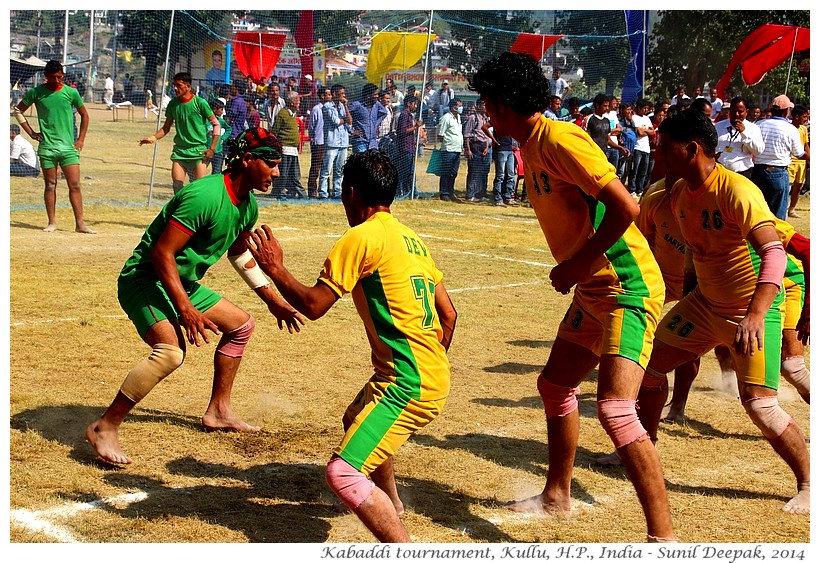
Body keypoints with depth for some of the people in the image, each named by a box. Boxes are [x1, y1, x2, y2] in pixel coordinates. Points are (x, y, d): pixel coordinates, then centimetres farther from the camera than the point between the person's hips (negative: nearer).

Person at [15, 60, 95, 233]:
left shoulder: (71, 92, 3)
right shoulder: (36, 92, 1)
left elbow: (84, 115, 15)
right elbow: (18, 110, 13)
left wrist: (81, 139, 8)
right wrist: (31, 132, 5)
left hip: (68, 147, 0)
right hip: (47, 146, 0)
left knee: (75, 185, -5)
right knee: (50, 185, 5)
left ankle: (80, 223, -3)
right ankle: (52, 223, 11)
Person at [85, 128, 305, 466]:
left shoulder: (248, 206, 4)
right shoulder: (205, 196, -26)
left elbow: (239, 254, 24)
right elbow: (162, 253, -28)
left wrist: (273, 301, 23)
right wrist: (185, 310, -32)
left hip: (183, 284, 10)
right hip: (145, 279, -10)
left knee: (241, 324, 17)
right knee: (171, 350, -31)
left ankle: (218, 412, 27)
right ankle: (104, 428, -19)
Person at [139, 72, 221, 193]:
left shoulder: (200, 103, -7)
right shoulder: (173, 104, 6)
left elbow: (216, 124, -3)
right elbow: (166, 127, 15)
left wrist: (212, 148, -8)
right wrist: (153, 138, -3)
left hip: (198, 150, -4)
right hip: (179, 150, 4)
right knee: (177, 184, -4)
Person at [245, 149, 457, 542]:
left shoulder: (361, 238, -12)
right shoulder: (413, 240, 14)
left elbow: (313, 305, -13)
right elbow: (448, 315, 18)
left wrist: (274, 268, 2)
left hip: (407, 386, -10)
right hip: (435, 377, 10)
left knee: (342, 474, -17)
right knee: (355, 420, 36)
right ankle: (390, 503, 59)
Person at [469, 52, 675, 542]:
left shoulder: (559, 140, -18)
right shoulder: (533, 148, 12)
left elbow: (625, 207, -24)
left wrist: (578, 264, -17)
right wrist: (572, 268, 3)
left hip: (628, 287, -11)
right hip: (593, 290, 11)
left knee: (615, 408, -20)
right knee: (555, 385, 21)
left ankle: (664, 538, -15)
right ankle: (557, 495, 40)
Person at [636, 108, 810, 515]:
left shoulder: (736, 191, -27)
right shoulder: (679, 193, -1)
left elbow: (774, 254, -36)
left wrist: (755, 315, -46)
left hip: (753, 309, -8)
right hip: (706, 302, 8)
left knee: (758, 401, -14)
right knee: (652, 363, 8)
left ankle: (808, 485, 5)